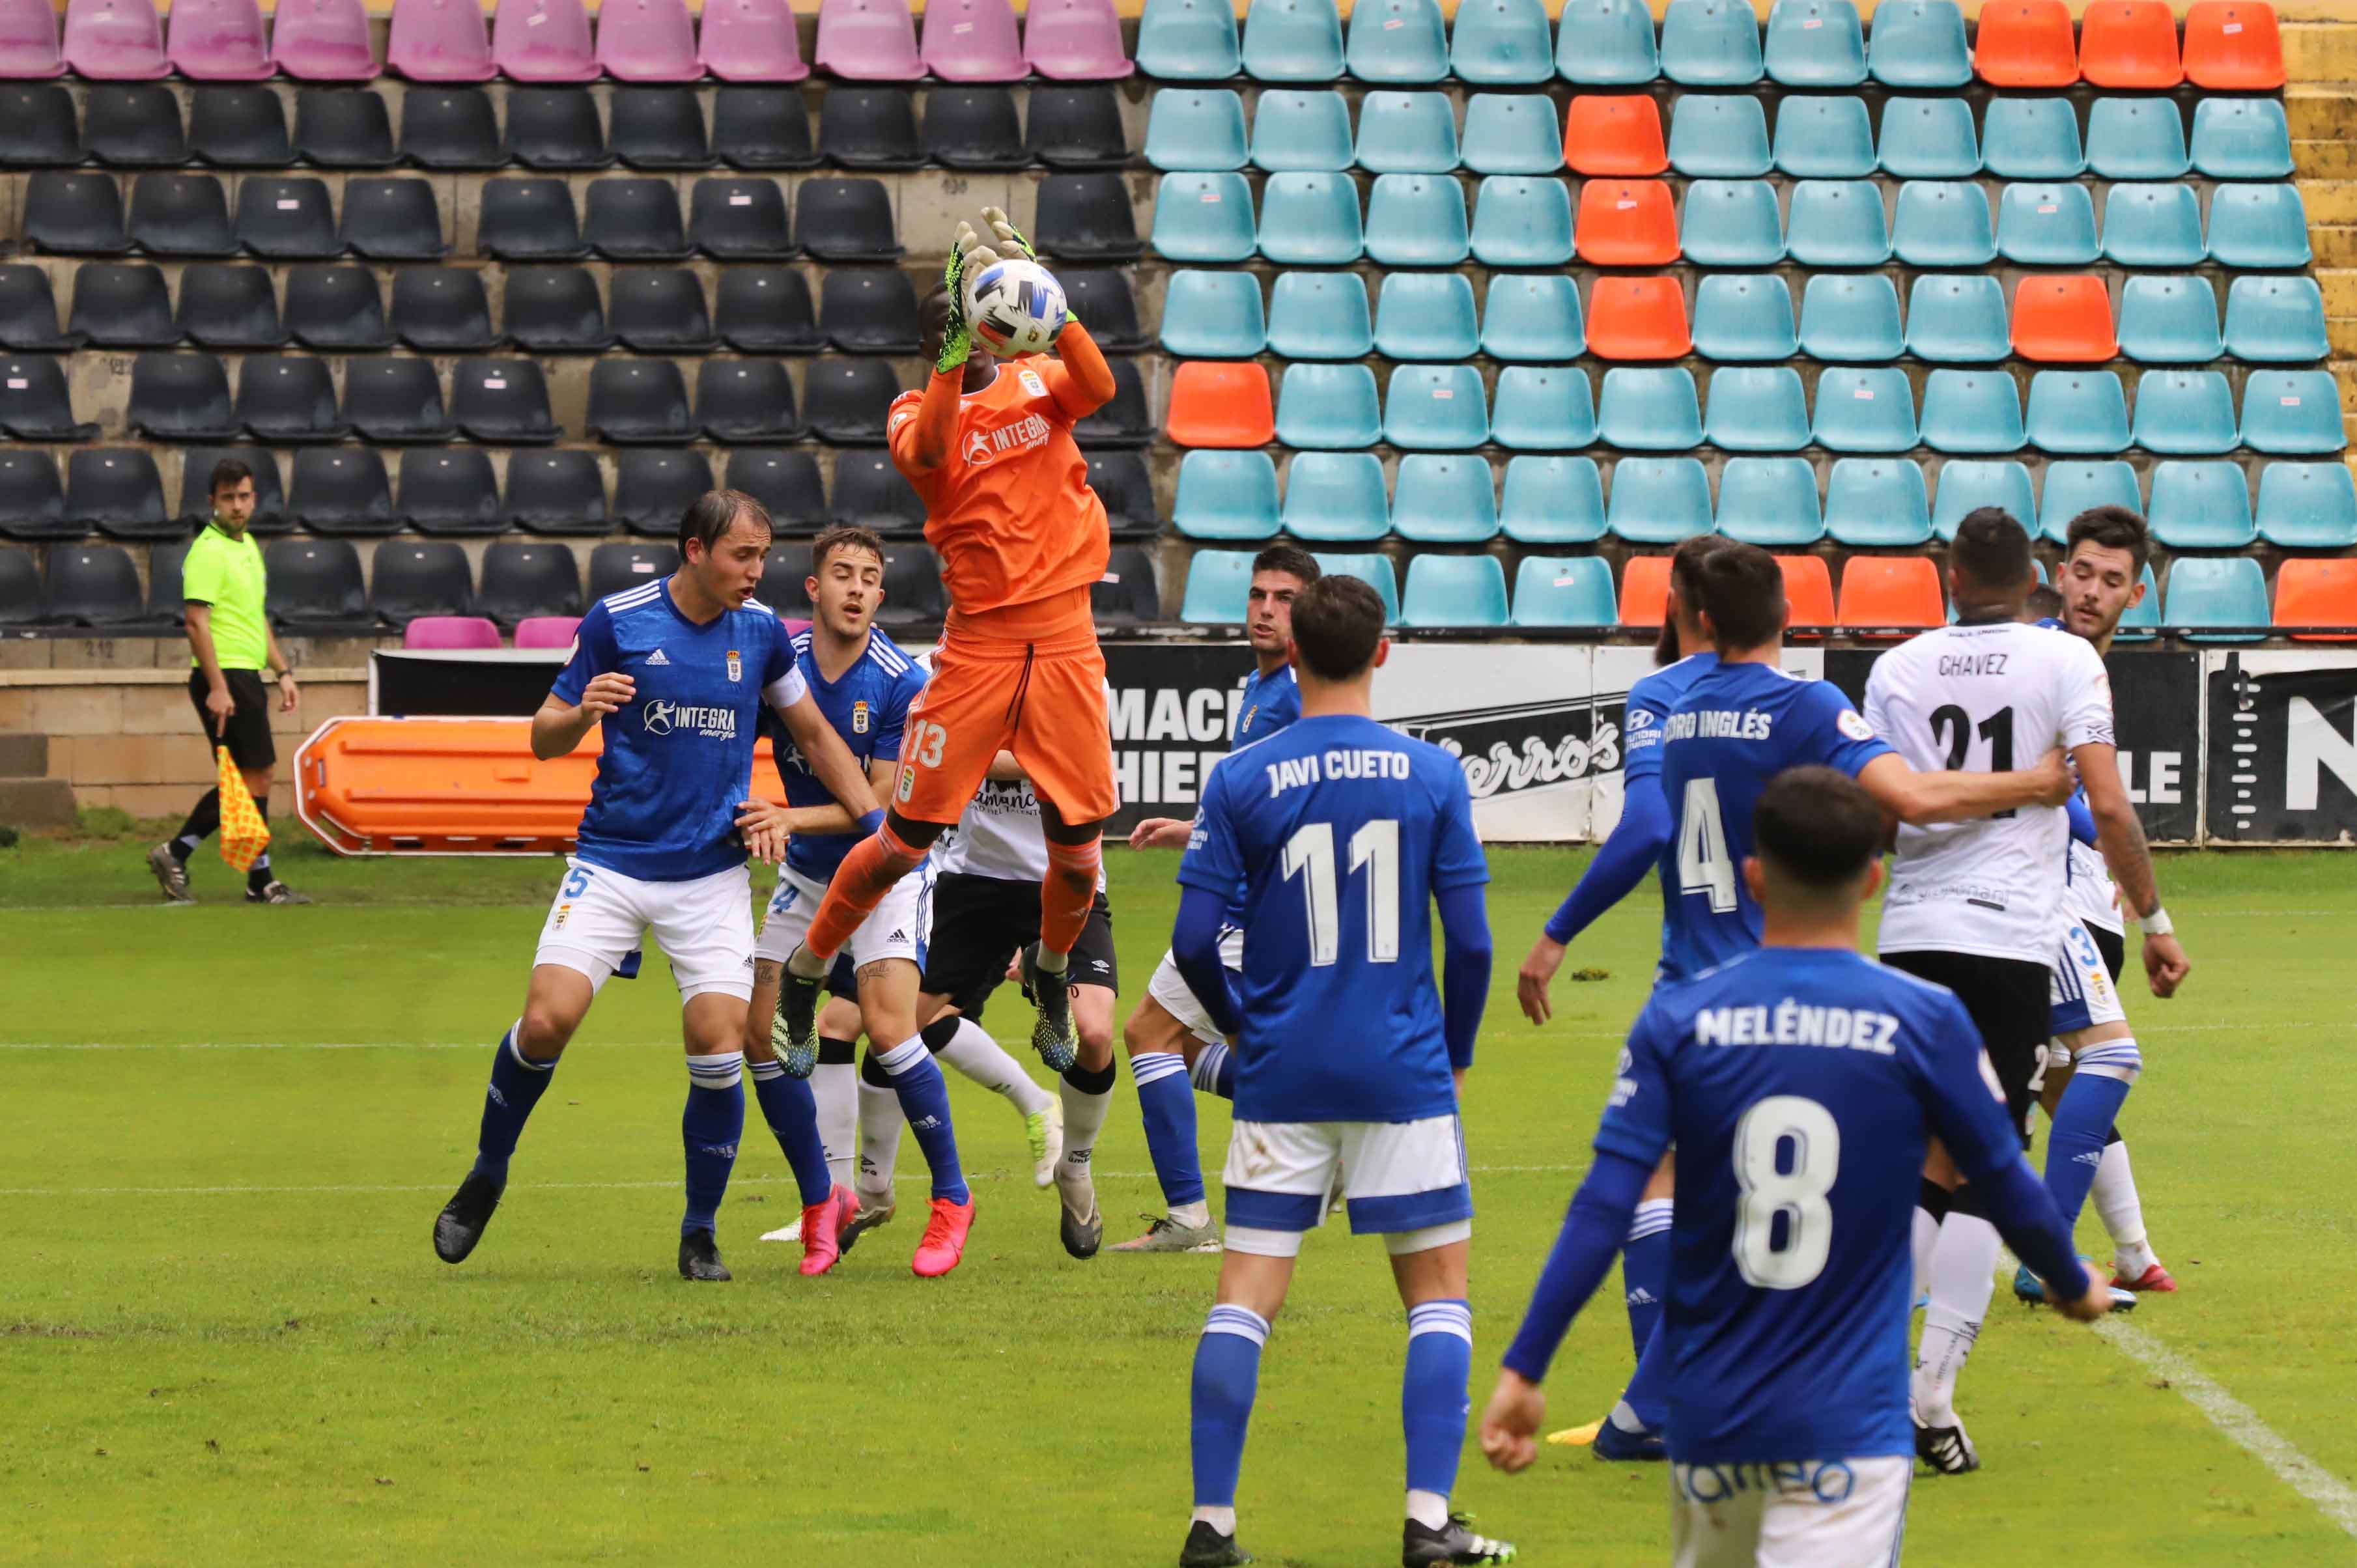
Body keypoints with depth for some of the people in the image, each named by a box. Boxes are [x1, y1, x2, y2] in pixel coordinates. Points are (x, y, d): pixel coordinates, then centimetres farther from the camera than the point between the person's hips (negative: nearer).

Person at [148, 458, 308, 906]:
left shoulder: (248, 546, 16)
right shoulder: (208, 551, -13)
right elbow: (197, 621, -19)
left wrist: (282, 672, 20)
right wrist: (217, 687, -24)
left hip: (246, 676, 10)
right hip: (225, 678, -10)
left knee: (255, 776, 12)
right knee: (256, 777, -6)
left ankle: (175, 855, 15)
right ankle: (261, 882, 1)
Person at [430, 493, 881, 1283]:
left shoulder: (761, 631, 1)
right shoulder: (617, 621, -6)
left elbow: (815, 736, 16)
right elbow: (545, 737, 0)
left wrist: (879, 822, 8)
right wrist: (582, 713, -22)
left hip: (712, 871, 2)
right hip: (612, 858, -2)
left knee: (719, 1044, -11)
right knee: (548, 1019, -15)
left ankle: (700, 1233, 6)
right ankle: (486, 1177, 10)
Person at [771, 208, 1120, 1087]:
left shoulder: (1037, 382, 9)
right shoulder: (918, 412, 3)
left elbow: (1097, 387, -13)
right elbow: (929, 451, -21)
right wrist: (958, 351, -30)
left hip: (1064, 635, 2)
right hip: (979, 642, -2)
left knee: (1078, 844, 3)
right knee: (907, 840, -4)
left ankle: (1052, 978, 32)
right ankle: (803, 975, 14)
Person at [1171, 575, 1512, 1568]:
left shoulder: (1241, 781, -2)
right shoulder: (1432, 775, -3)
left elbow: (1194, 942, -4)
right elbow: (1471, 942, -2)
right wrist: (1454, 1055, 13)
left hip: (1281, 1077, 1)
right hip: (1403, 1076, -1)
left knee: (1245, 1295, 4)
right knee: (1438, 1291, 8)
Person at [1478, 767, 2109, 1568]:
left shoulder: (1679, 1020, -1)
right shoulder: (1925, 1022, -4)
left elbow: (1601, 1210, -6)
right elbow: (2010, 1192, 7)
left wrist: (1523, 1368, -2)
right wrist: (2074, 1283, 27)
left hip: (1708, 1413, 3)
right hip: (1848, 1425, -3)